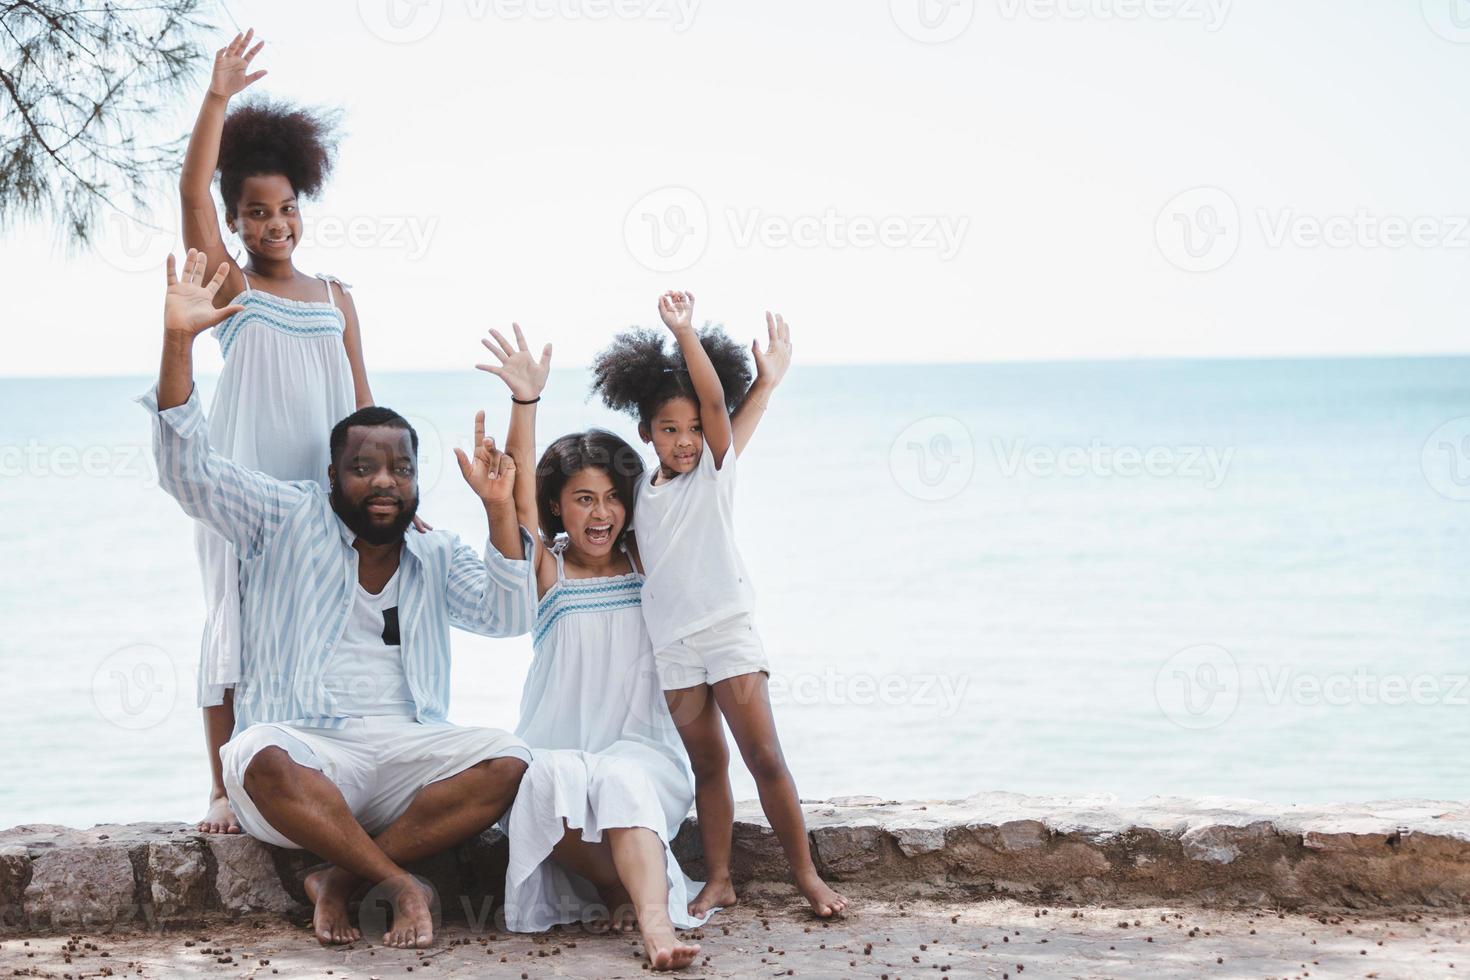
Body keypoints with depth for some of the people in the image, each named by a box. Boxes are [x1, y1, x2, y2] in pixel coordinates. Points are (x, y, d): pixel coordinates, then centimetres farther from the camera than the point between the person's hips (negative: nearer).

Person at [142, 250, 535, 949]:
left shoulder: (438, 558, 20)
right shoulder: (289, 521, 10)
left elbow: (508, 617, 6)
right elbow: (187, 469, -1)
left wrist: (498, 508, -4)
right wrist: (178, 342, -12)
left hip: (406, 757, 3)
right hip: (304, 746, -3)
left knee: (508, 763, -26)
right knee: (259, 757, -39)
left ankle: (339, 880, -19)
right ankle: (399, 884, -24)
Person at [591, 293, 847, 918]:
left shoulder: (716, 470, -2)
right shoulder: (641, 491, 10)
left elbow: (715, 399, -17)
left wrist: (686, 333, -23)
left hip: (728, 630, -4)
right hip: (672, 644, 4)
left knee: (764, 758, -6)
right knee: (707, 765, 9)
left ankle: (806, 874, 0)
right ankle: (718, 882, 14)